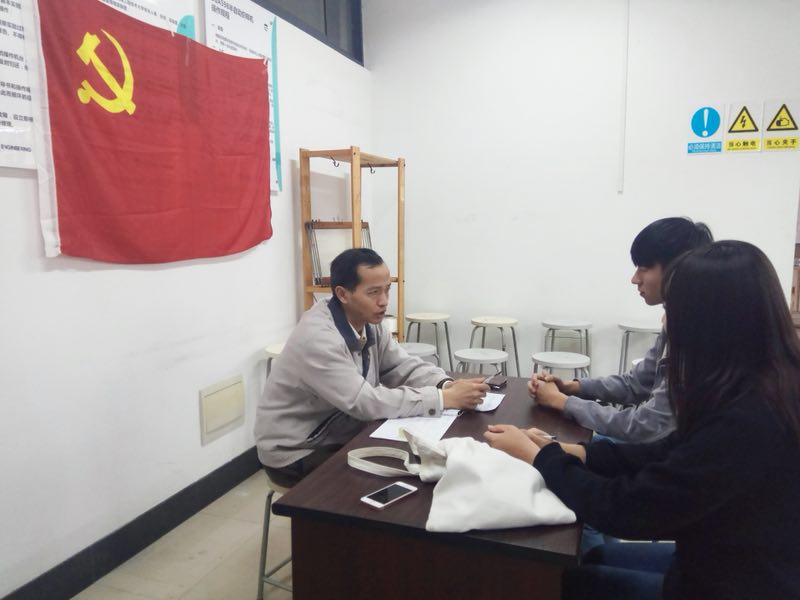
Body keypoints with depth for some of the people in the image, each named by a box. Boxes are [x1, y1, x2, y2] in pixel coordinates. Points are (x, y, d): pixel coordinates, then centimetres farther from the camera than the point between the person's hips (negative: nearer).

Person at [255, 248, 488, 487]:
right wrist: (445, 398, -32)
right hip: (297, 454, -7)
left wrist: (448, 385, -21)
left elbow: (406, 367, 0)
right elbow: (366, 403, -32)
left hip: (341, 436, 8)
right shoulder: (317, 338, -29)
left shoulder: (369, 323, -2)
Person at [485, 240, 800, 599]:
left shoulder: (745, 420, -35)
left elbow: (624, 508, -28)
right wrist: (570, 452, -8)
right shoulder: (758, 392, -7)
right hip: (736, 564, 7)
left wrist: (536, 455, -14)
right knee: (594, 558, 20)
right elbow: (670, 454, 2)